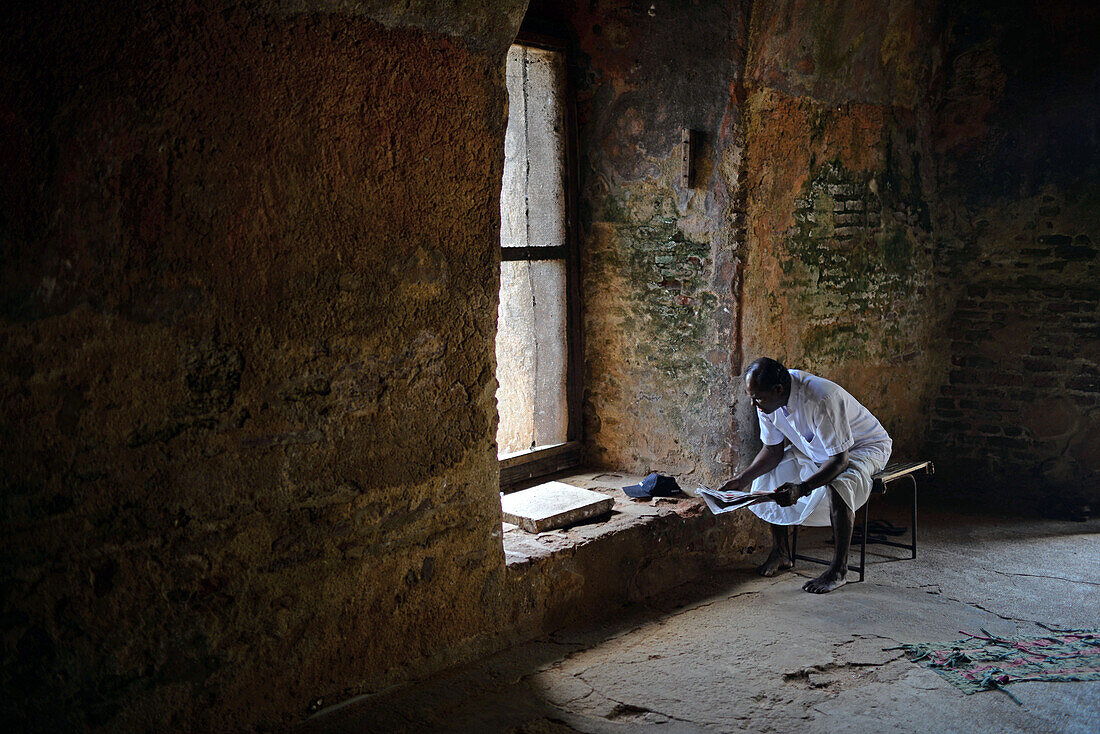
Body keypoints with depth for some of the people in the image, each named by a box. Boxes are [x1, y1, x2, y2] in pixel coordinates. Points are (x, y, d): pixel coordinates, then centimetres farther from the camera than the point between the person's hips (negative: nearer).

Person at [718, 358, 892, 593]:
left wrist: (801, 489, -47)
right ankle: (781, 553, 10)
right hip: (814, 449, 8)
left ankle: (839, 569, -22)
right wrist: (742, 480, -16)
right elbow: (773, 449, -2)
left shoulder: (821, 400, -38)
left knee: (838, 485, -36)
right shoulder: (767, 400, -15)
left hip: (864, 446, -7)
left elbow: (840, 460, -35)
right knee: (768, 475, -6)